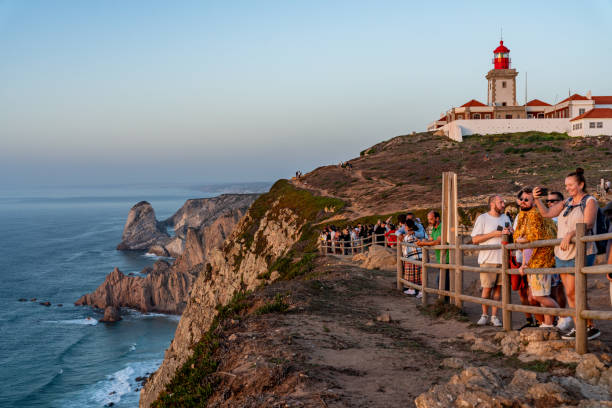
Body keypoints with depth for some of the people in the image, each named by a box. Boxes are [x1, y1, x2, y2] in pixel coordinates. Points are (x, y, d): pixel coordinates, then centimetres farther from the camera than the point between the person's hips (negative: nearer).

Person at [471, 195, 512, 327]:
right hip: (488, 259, -4)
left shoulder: (506, 218, 16)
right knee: (487, 288, -3)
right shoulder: (482, 218, 0)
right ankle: (484, 315, 9)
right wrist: (493, 234, -14)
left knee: (498, 288, 3)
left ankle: (494, 316, 9)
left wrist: (509, 233, -2)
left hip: (502, 258, 4)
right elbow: (475, 239, -7)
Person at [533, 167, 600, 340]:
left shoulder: (589, 201, -4)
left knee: (573, 292, -10)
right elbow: (547, 213, 14)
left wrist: (570, 234, -30)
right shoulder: (566, 203, 16)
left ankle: (591, 327, 1)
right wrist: (537, 199, 1)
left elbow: (588, 225, -17)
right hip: (562, 254, 7)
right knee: (570, 293, 7)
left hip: (579, 253, -7)